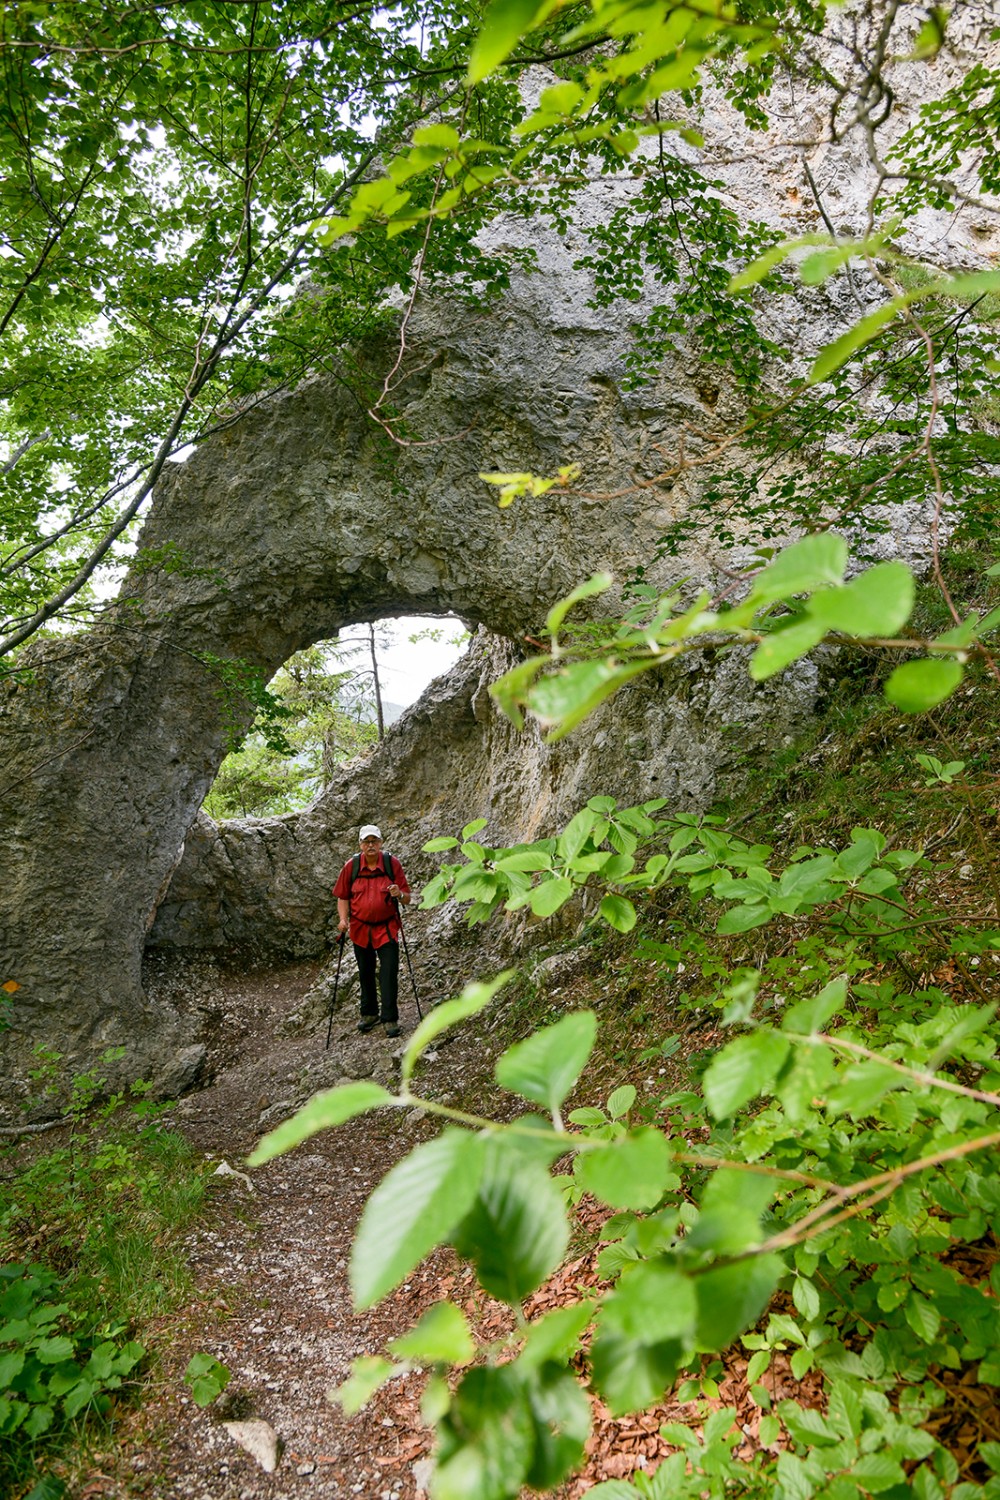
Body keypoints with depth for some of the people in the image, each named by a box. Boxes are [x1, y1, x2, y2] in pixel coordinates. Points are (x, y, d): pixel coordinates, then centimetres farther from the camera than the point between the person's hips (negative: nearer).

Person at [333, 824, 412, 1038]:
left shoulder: (392, 863, -8)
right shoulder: (351, 866, -4)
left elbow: (407, 899, -4)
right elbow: (343, 896, 7)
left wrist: (399, 895, -25)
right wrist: (343, 919, -7)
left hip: (387, 928, -2)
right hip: (360, 928, 2)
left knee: (389, 975, -5)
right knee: (365, 974, 15)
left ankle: (390, 1019, 4)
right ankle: (369, 1014, 32)